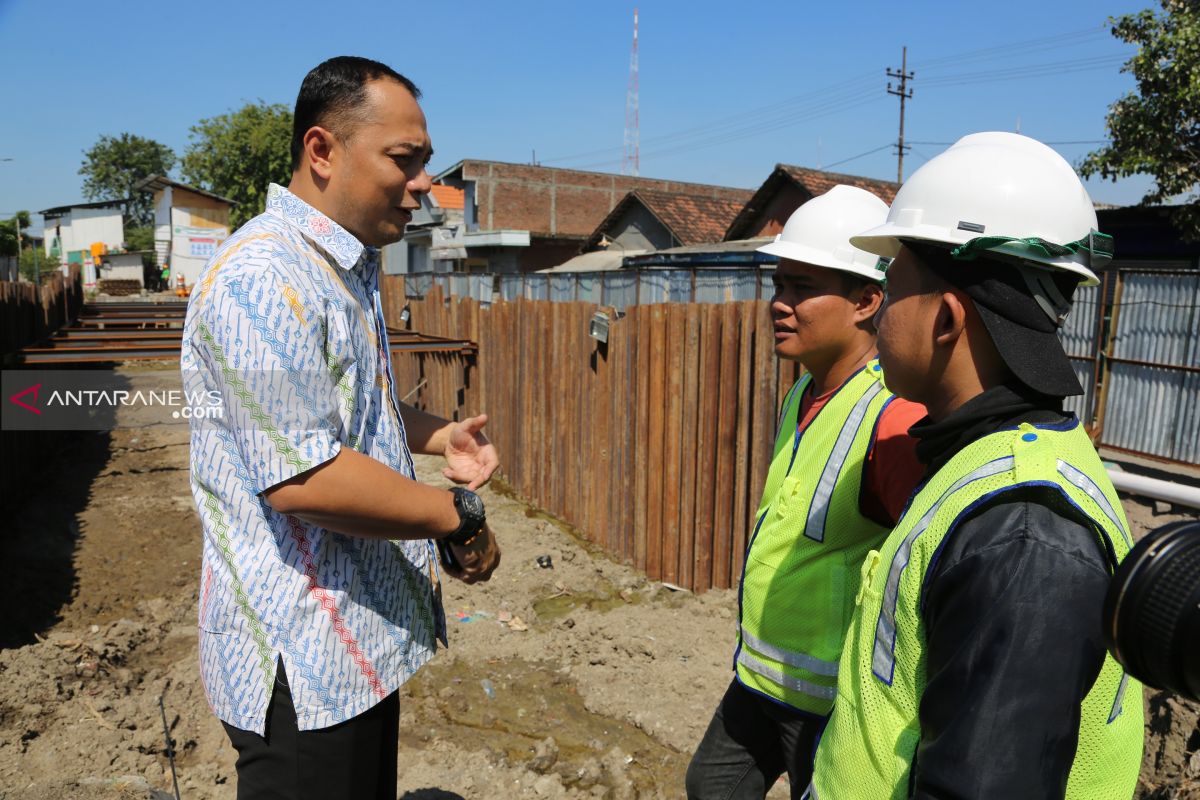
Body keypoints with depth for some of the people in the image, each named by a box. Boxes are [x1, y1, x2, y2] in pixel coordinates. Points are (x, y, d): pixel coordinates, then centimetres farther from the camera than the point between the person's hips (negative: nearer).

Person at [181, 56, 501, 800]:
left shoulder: (350, 268, 11)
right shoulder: (264, 277, -22)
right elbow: (301, 478, -28)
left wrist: (438, 435, 7)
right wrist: (457, 516, -17)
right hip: (306, 664, -10)